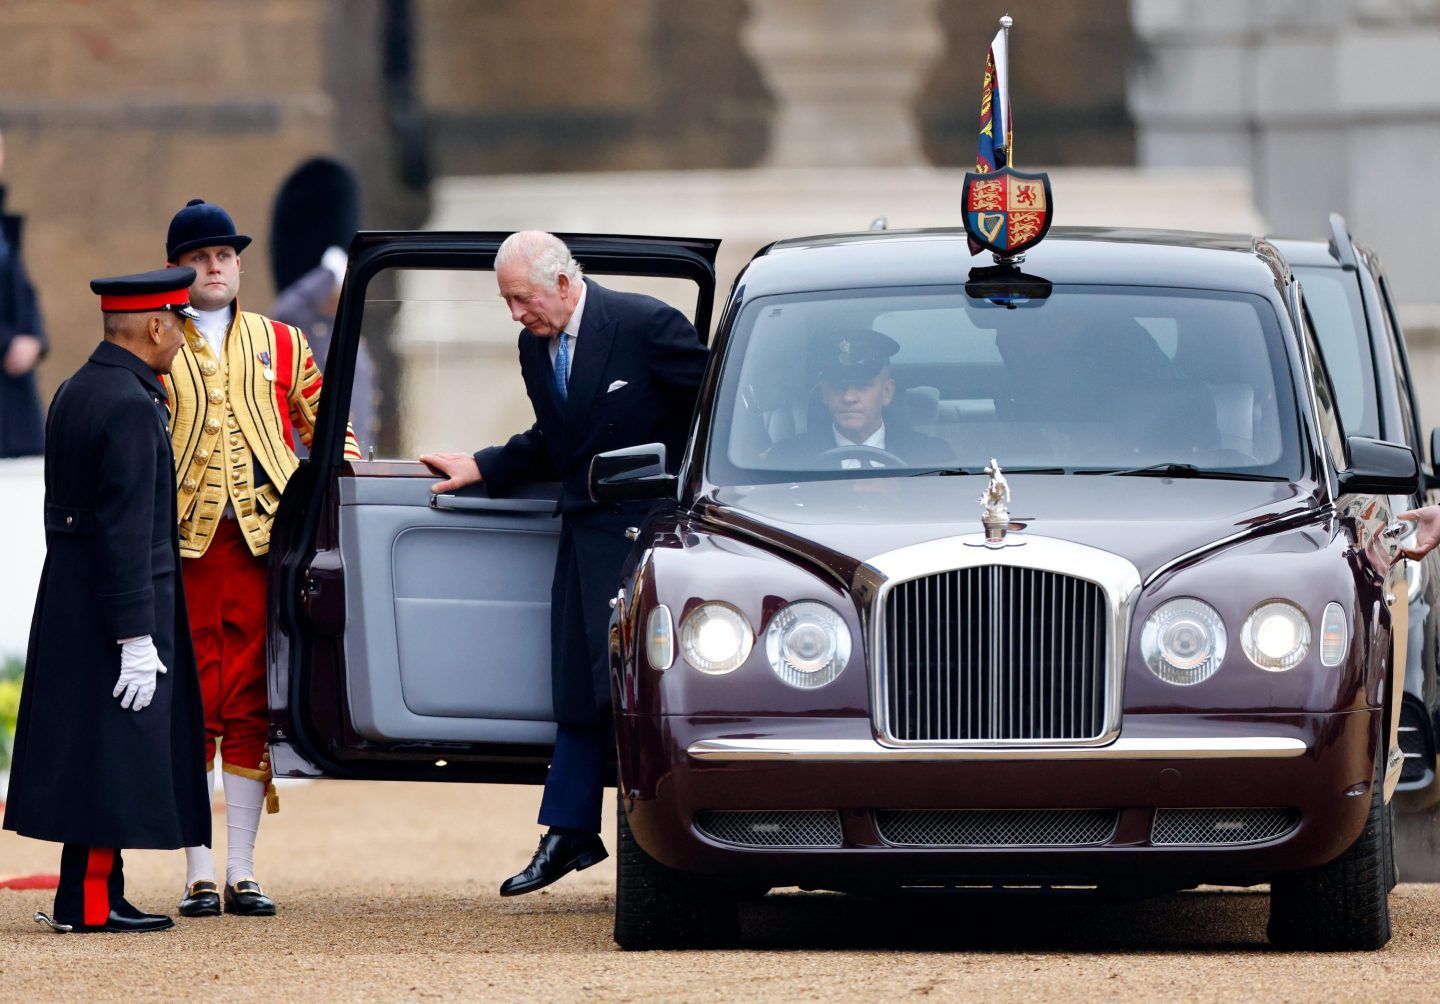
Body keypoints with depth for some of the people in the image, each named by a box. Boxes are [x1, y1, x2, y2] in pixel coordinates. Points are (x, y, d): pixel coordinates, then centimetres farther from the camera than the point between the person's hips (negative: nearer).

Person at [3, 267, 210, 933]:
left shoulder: (75, 393, 11)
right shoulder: (130, 407, -19)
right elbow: (126, 531, -22)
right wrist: (137, 638, -22)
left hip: (71, 597, 10)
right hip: (119, 604, -10)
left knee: (88, 750, 13)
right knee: (114, 750, -5)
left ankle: (90, 893, 17)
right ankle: (89, 900, -4)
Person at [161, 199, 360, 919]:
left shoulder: (282, 346, 16)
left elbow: (321, 426, 23)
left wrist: (338, 455, 2)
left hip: (263, 539, 2)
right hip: (183, 543, -2)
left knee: (251, 705, 2)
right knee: (191, 704, -2)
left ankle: (242, 871, 5)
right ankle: (199, 876, 2)